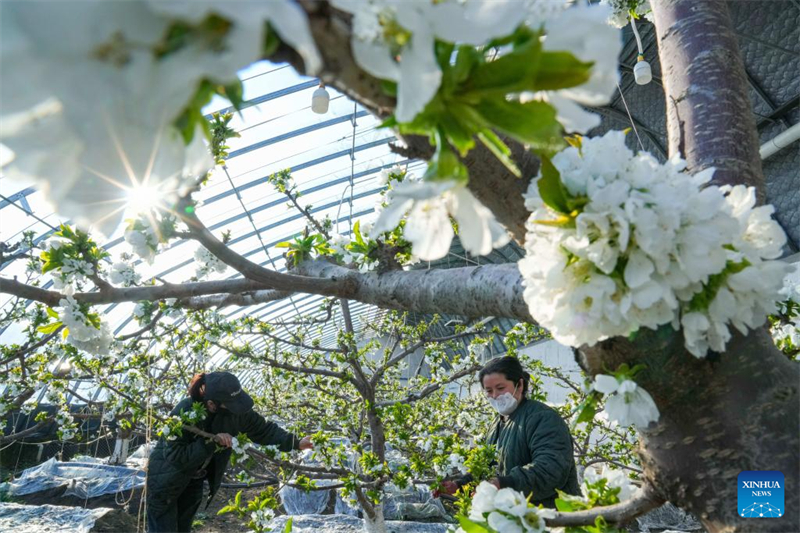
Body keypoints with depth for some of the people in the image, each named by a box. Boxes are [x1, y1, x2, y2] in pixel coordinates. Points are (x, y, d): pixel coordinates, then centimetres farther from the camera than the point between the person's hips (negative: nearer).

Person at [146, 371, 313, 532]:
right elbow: (175, 457, -32)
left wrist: (296, 443, -15)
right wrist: (211, 443, -37)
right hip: (166, 480, -5)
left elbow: (262, 429, -10)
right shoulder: (183, 413, -33)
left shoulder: (234, 410, -20)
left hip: (194, 481, 5)